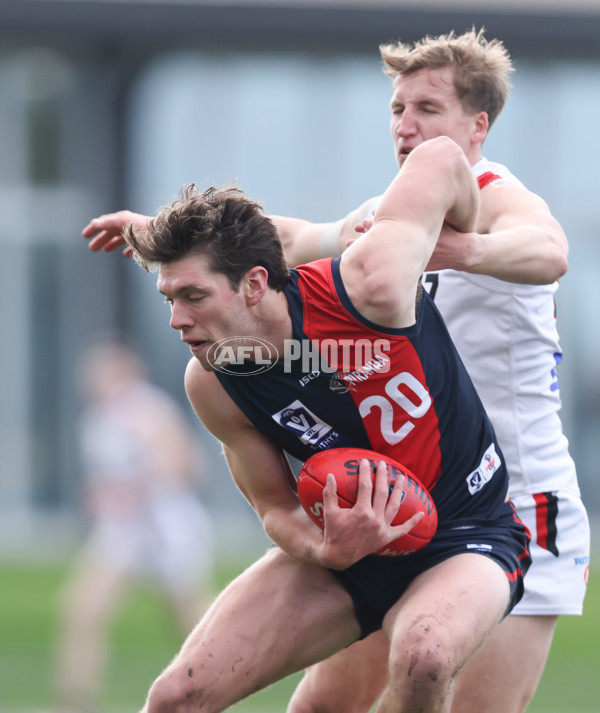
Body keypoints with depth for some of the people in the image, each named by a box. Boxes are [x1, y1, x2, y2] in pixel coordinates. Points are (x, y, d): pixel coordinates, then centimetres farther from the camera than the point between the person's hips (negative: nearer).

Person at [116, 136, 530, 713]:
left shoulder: (370, 287, -28)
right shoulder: (212, 386, -12)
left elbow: (442, 156, -14)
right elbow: (276, 508, 1)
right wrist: (327, 551, -23)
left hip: (465, 538, -4)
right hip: (345, 539, 4)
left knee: (423, 660, -39)